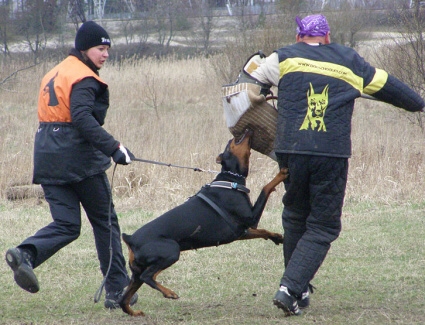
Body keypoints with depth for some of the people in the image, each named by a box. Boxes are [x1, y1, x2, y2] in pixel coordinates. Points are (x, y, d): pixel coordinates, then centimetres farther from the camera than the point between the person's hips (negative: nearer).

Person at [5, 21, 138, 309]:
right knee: (105, 221, 7)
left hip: (49, 161, 7)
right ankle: (117, 289, 10)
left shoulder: (54, 74, 18)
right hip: (81, 159, -7)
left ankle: (26, 254, -23)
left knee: (66, 225, 5)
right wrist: (113, 148, -29)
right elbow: (82, 118, -25)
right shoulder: (84, 79, -11)